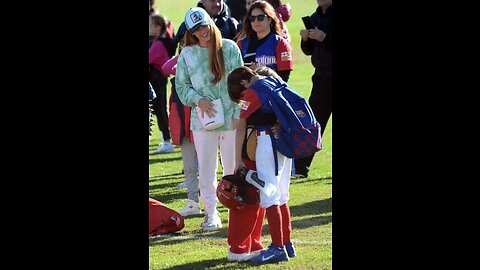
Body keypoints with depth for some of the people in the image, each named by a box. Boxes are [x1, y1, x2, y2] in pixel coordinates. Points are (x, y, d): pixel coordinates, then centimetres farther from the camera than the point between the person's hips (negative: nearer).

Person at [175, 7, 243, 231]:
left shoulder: (229, 48, -1)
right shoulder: (187, 54, 3)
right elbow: (181, 86, 8)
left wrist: (238, 114, -6)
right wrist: (198, 99, -11)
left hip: (231, 119, -1)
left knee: (233, 167, 6)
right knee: (206, 169, 3)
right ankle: (211, 213, 12)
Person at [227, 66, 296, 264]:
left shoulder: (252, 92, -7)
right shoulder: (275, 82, 16)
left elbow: (241, 128, -6)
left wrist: (238, 160, -4)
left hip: (268, 141, -8)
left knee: (269, 196, -6)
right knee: (281, 196, 15)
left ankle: (278, 247, -9)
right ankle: (287, 244, 18)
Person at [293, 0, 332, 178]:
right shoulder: (315, 18, 10)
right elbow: (309, 51, 15)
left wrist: (326, 38, -24)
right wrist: (306, 39, -4)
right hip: (321, 78, 6)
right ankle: (300, 168, 8)